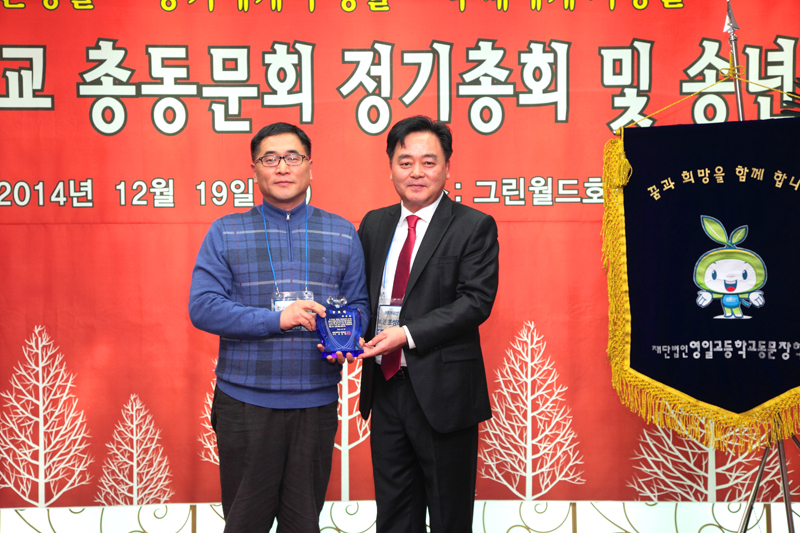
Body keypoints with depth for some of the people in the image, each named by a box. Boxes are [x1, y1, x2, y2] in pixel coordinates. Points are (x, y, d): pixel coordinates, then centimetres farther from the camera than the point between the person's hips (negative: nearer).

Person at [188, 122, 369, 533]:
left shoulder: (342, 234, 10)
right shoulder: (226, 233, 4)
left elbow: (358, 306, 11)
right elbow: (202, 307, -5)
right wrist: (276, 319, -16)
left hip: (315, 403, 2)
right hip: (244, 402, -1)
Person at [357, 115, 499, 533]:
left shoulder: (474, 227, -6)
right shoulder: (374, 224, 11)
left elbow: (476, 301, -14)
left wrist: (408, 334, -21)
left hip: (442, 390, -5)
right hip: (385, 387, 5)